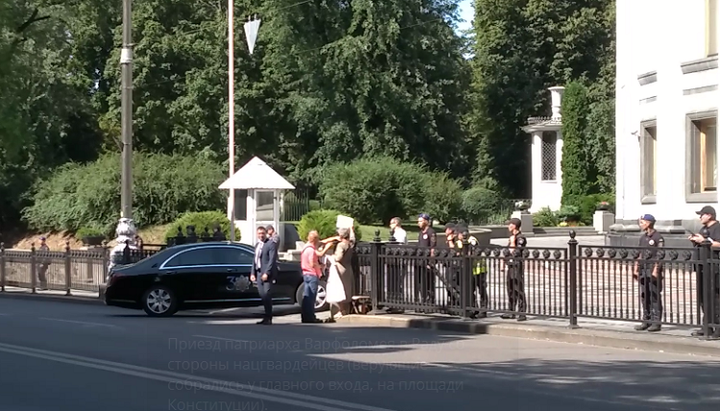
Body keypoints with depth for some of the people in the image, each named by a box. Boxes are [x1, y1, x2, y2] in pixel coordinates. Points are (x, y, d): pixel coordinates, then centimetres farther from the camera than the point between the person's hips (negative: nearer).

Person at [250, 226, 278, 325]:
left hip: (267, 274, -7)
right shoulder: (257, 245, 19)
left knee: (267, 295, -10)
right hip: (259, 273, 7)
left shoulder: (271, 244, -5)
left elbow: (272, 260, -13)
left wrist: (267, 273, -19)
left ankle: (268, 318, -7)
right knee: (263, 296, 7)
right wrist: (253, 273, 11)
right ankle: (267, 317, 14)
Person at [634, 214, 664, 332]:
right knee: (644, 296, 9)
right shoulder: (643, 238, 15)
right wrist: (636, 269, 12)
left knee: (655, 297, -4)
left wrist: (655, 270, -17)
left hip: (653, 271, -7)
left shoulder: (658, 238, -7)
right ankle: (646, 321, 14)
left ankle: (656, 322, -2)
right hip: (643, 271, 8)